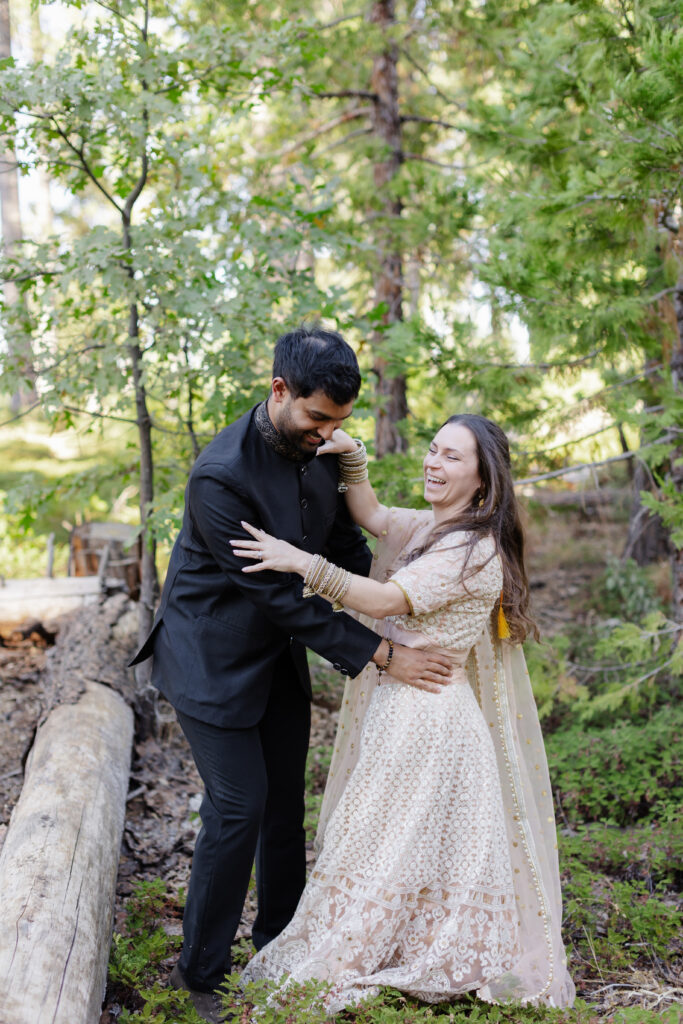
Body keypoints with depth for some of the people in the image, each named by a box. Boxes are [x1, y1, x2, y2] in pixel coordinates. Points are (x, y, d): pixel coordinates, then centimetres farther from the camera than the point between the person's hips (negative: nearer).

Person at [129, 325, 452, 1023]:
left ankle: (280, 940, 34)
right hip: (213, 658, -7)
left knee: (286, 796, 14)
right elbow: (280, 596, -27)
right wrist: (379, 654, -25)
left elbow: (345, 545, 7)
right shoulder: (220, 477, -30)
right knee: (238, 805, -4)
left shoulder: (321, 449, -6)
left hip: (277, 651, 7)